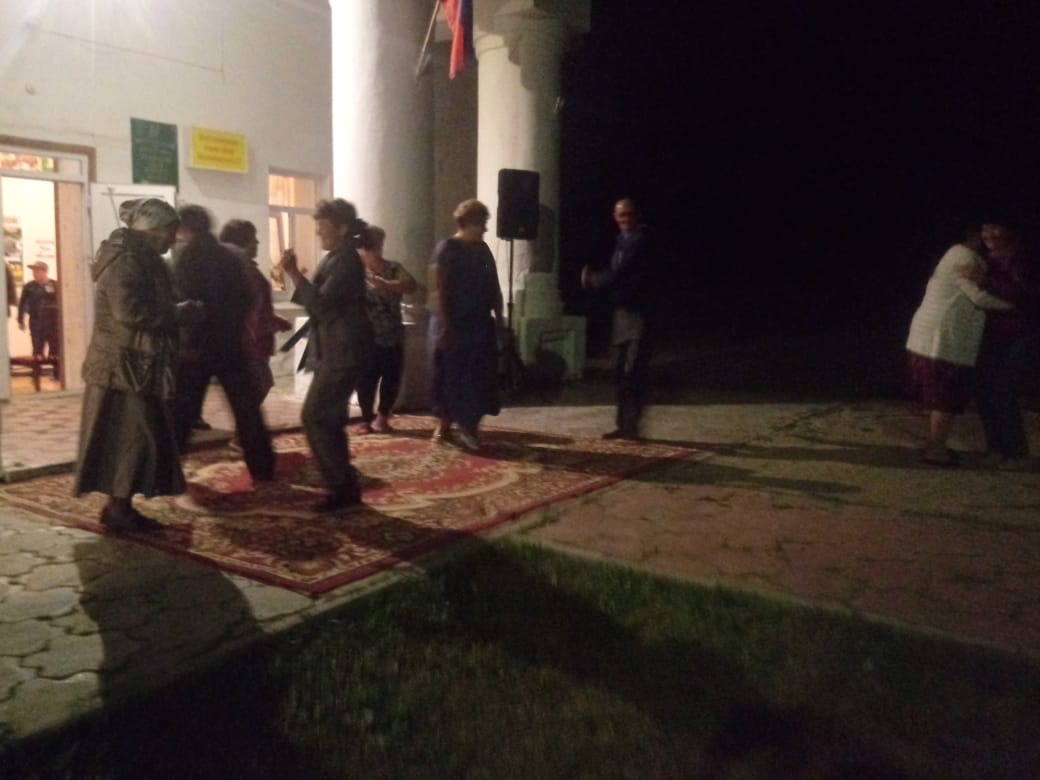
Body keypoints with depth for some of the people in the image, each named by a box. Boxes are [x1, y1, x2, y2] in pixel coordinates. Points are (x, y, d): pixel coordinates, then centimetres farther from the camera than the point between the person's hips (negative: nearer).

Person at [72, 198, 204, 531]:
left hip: (137, 365, 10)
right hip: (126, 366, -10)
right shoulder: (126, 260, -16)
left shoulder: (139, 258, 15)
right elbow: (129, 312, -26)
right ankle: (118, 509, 3)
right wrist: (180, 311, -18)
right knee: (136, 437, -6)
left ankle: (120, 505, 18)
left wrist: (178, 311, 5)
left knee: (135, 438, 11)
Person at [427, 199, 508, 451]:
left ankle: (469, 427, 13)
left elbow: (494, 288, 16)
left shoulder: (483, 250, 11)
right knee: (450, 376, 1)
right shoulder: (446, 249, -8)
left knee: (480, 377, 3)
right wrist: (444, 324, -20)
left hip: (480, 324, 6)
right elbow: (437, 290, -14)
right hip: (452, 325, -6)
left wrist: (499, 320, 11)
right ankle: (443, 425, 16)